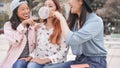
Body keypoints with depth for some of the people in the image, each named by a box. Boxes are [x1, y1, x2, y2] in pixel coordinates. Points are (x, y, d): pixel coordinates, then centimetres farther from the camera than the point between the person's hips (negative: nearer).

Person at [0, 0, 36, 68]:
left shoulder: (33, 25, 9)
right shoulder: (8, 25, -1)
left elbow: (37, 45, 9)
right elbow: (14, 42, -17)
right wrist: (23, 24, -18)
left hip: (28, 59, 1)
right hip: (14, 59, -1)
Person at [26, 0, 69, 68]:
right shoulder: (39, 27, 13)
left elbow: (63, 51, -9)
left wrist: (45, 60, -14)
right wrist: (31, 57, -2)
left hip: (55, 62, -4)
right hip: (38, 60, 4)